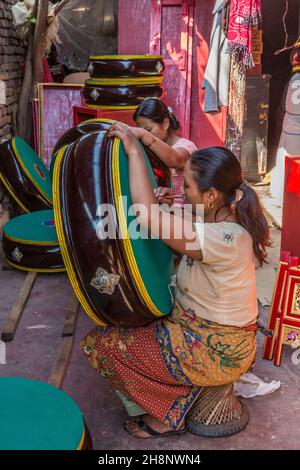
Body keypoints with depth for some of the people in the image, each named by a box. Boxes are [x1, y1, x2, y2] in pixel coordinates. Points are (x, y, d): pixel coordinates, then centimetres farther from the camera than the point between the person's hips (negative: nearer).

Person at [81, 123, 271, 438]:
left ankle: (168, 417, 11)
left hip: (214, 350, -9)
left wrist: (134, 151, -29)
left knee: (98, 344, -4)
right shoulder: (227, 218, -4)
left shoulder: (223, 238, -32)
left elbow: (148, 215, -38)